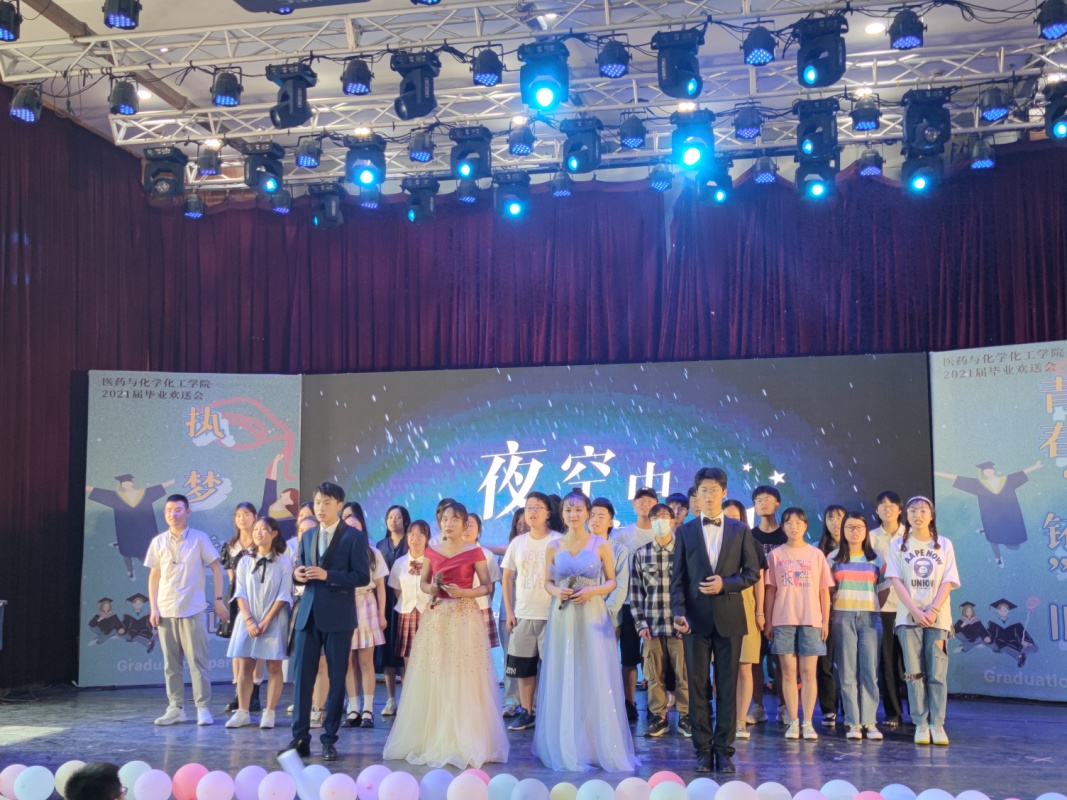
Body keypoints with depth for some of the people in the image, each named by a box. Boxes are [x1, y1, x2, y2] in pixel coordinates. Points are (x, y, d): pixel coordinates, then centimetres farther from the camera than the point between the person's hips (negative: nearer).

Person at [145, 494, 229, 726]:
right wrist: (153, 608, 3)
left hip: (192, 610, -3)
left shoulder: (200, 539, -1)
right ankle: (175, 708, 14)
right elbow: (154, 576, 10)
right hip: (165, 610, 3)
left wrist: (219, 600, -3)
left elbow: (216, 568, 2)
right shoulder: (158, 542, 7)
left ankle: (203, 708, 1)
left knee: (197, 661, -3)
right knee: (171, 662, 7)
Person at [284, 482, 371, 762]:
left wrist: (328, 575, -19)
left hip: (337, 616, -4)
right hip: (308, 614, 5)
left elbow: (363, 576, -10)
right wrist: (298, 574, -3)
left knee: (337, 678, 3)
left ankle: (329, 739, 12)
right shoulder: (307, 536, 15)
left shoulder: (354, 537, -3)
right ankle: (300, 738, 7)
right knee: (302, 675, 1)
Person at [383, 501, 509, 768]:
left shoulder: (474, 552, -2)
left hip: (465, 617, -3)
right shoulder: (432, 552, 9)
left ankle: (464, 742, 4)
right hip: (436, 617, 4)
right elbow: (423, 582, 18)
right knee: (433, 680, 3)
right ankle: (431, 739, 13)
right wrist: (430, 589, -4)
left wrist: (463, 592, -16)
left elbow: (487, 587, 0)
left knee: (463, 680, -4)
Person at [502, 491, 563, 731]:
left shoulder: (558, 541, -4)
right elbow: (507, 578, 11)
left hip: (551, 614, -4)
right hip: (522, 615, 4)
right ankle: (526, 712, 18)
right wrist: (509, 612, 6)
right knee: (524, 666, 8)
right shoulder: (517, 542, 7)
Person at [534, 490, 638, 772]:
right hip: (562, 618, 2)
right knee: (563, 681, 3)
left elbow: (611, 582, 4)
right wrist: (557, 592, -10)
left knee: (596, 681, -2)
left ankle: (601, 747, 7)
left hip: (593, 616, -2)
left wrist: (592, 591, -14)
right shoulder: (554, 547, 6)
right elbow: (547, 582, 11)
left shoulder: (601, 545, 1)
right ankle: (567, 748, 12)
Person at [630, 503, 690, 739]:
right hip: (651, 625, 2)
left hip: (679, 624, -1)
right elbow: (635, 591, 8)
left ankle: (685, 717, 11)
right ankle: (658, 718, 15)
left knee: (683, 674, 0)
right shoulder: (640, 554, 8)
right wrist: (640, 623, 1)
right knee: (654, 675, 4)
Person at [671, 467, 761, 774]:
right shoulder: (685, 531, 8)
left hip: (729, 618, 0)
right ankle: (703, 750, 11)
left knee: (727, 688, 3)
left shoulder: (740, 531, 8)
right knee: (698, 687, 3)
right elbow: (678, 576, 3)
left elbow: (753, 572, 5)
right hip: (696, 618, 0)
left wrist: (726, 583, -12)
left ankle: (724, 750, 10)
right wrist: (678, 611, -10)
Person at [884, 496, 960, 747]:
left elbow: (948, 582, 3)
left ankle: (937, 725, 1)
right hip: (908, 617, 0)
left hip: (938, 618, 0)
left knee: (937, 674, -3)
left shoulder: (944, 545, 9)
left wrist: (933, 611, -11)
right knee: (915, 673, -1)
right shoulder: (898, 545, 7)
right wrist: (915, 611, -12)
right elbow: (896, 581, 0)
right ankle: (920, 724, 2)